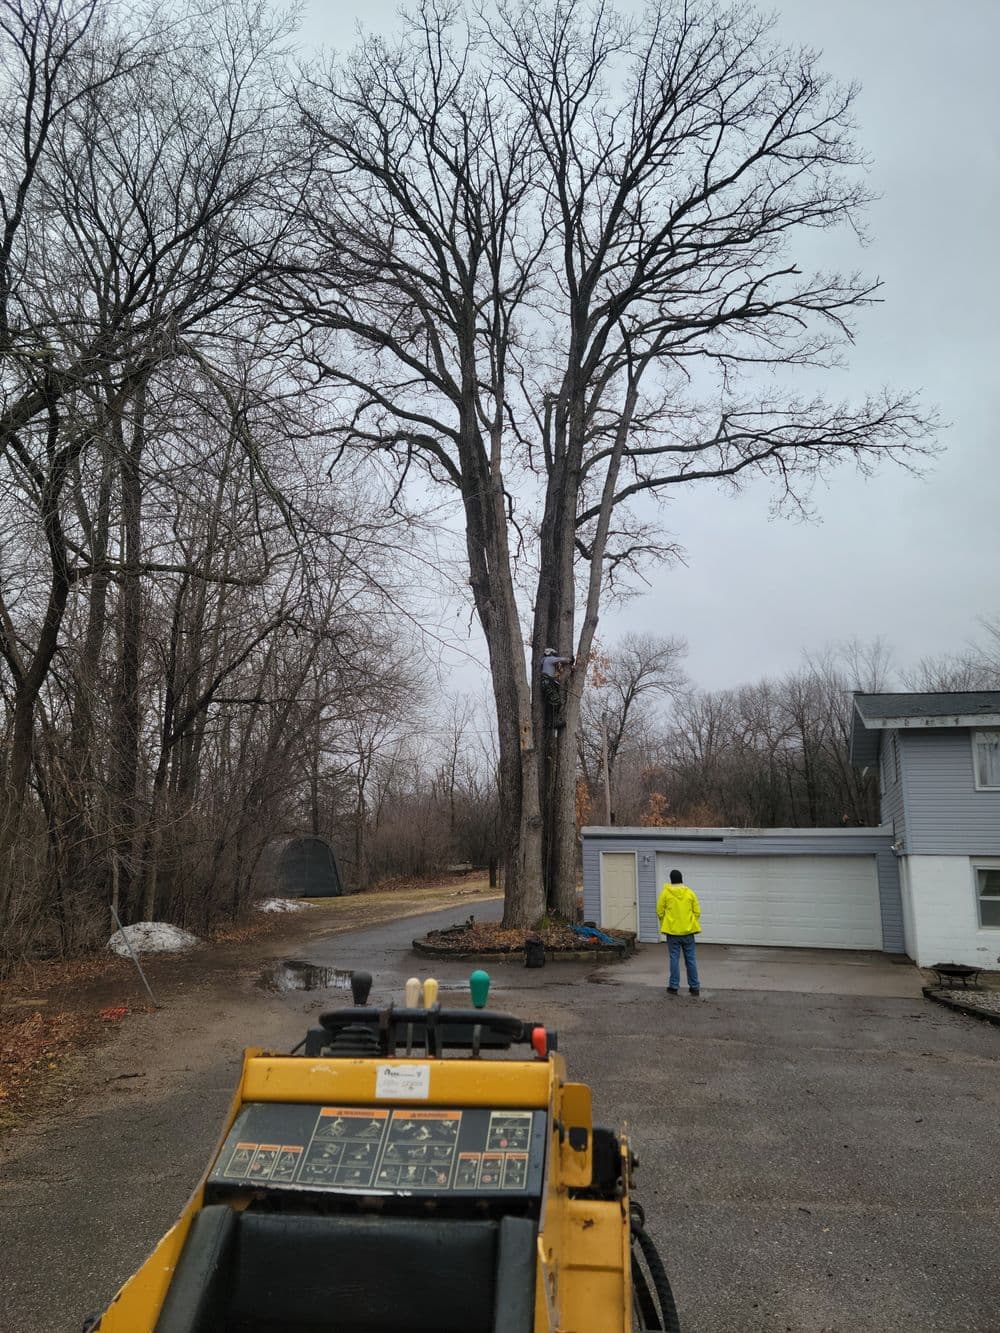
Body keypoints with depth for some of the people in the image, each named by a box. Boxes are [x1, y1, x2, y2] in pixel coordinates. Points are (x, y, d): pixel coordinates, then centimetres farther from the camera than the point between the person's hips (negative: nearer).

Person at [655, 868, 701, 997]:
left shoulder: (665, 892, -3)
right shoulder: (690, 892, 1)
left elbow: (660, 911, 0)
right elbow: (697, 912, 2)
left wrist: (664, 925, 15)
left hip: (672, 930, -1)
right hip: (688, 931, 1)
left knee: (674, 959, 4)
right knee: (691, 959, 8)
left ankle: (674, 986, 6)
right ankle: (694, 987, 11)